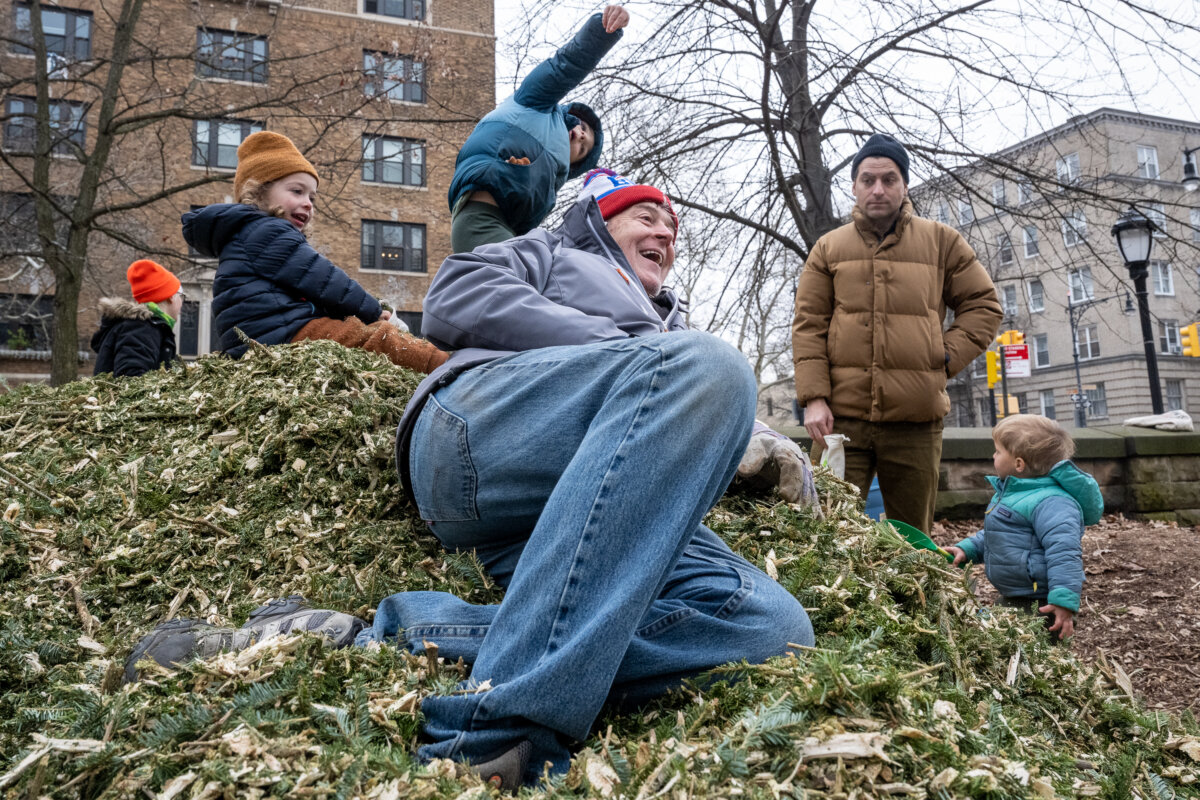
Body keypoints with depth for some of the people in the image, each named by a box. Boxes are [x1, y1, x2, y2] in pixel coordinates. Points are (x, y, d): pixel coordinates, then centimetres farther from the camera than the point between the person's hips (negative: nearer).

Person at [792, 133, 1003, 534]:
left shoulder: (942, 241, 11)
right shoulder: (828, 248, 11)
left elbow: (984, 305, 14)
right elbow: (808, 325, 5)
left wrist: (947, 356, -1)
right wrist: (813, 397, -6)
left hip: (916, 420, 1)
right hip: (841, 416, 0)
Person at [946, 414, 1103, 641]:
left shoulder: (1051, 503, -21)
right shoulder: (1008, 493, 13)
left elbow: (1064, 552, -28)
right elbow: (990, 536, 27)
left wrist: (1064, 601, -34)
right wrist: (966, 549, 13)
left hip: (1041, 607, -10)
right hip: (1012, 601, 11)